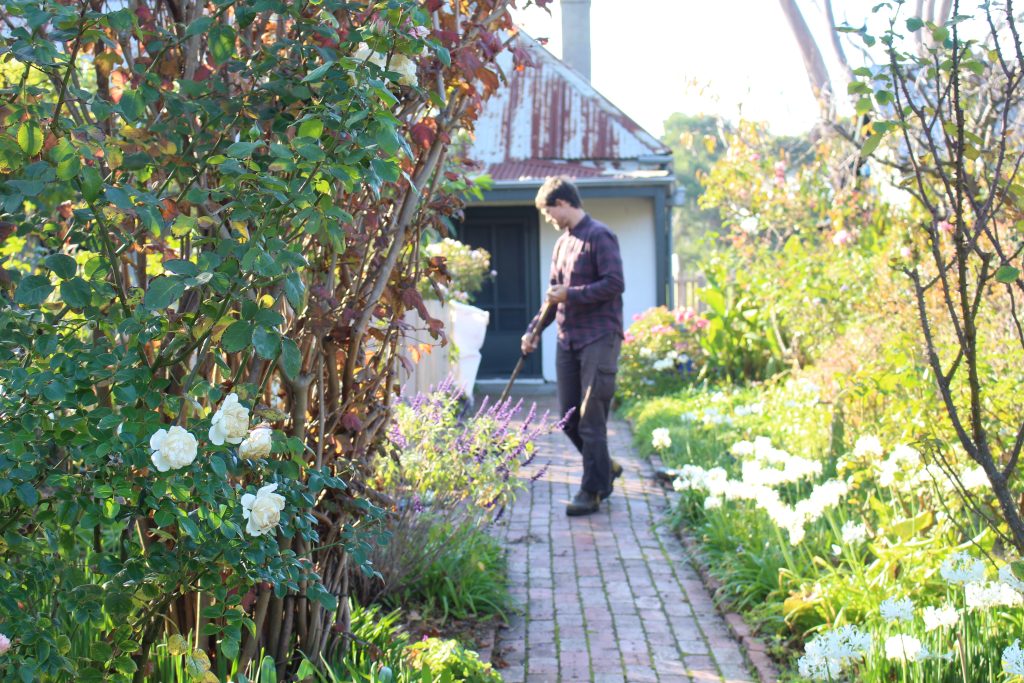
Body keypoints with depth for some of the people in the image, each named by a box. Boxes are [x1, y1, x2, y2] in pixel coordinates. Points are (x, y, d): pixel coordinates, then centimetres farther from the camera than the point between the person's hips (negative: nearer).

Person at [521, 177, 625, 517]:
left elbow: (615, 284, -17)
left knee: (591, 418, -7)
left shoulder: (599, 236, -9)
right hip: (568, 340, 8)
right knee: (569, 418, 9)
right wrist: (534, 329, 14)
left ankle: (592, 491, 0)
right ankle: (605, 468, 28)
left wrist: (572, 294, -16)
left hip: (599, 339, -8)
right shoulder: (562, 243, 17)